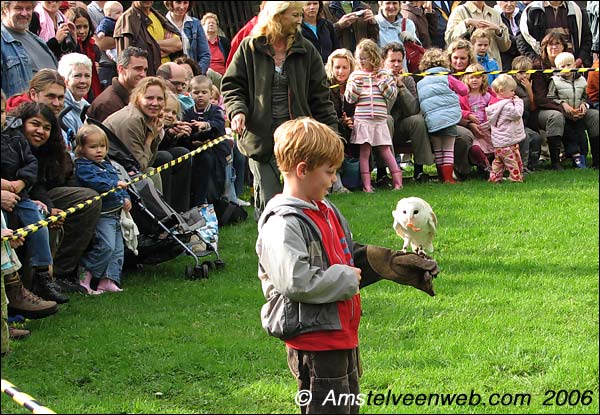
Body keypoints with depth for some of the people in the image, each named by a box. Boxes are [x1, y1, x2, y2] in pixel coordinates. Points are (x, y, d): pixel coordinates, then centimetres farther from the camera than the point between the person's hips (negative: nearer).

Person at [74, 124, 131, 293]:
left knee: (118, 249, 7)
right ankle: (84, 275, -9)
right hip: (101, 214, -9)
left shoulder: (108, 165, 20)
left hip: (115, 214, 10)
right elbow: (95, 183, -25)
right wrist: (115, 184, -23)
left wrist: (125, 198, 9)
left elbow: (121, 186, 26)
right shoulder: (83, 167, -8)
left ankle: (109, 280, 6)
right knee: (106, 247, -20)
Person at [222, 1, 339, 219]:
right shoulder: (249, 48, 3)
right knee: (268, 200, -1)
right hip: (261, 136, -2)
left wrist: (331, 131, 6)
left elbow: (319, 95, 10)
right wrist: (237, 110, -13)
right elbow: (232, 85, 6)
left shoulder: (305, 50, 9)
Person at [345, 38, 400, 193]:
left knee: (385, 150, 2)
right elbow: (350, 98, 1)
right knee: (364, 151, 0)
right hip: (362, 120, 0)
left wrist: (382, 82, -10)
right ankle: (366, 184, 3)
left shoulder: (384, 74, 6)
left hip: (380, 119, 0)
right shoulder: (355, 75, 5)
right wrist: (355, 84, -13)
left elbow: (392, 95, 3)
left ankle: (398, 180, 9)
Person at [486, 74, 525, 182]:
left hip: (497, 141, 9)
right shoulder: (506, 106, -21)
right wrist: (518, 102, -10)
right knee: (513, 160, -2)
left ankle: (494, 177, 17)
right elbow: (517, 114, -23)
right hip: (508, 141, -9)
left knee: (498, 161, 16)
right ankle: (516, 178, 1)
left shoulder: (494, 103, 9)